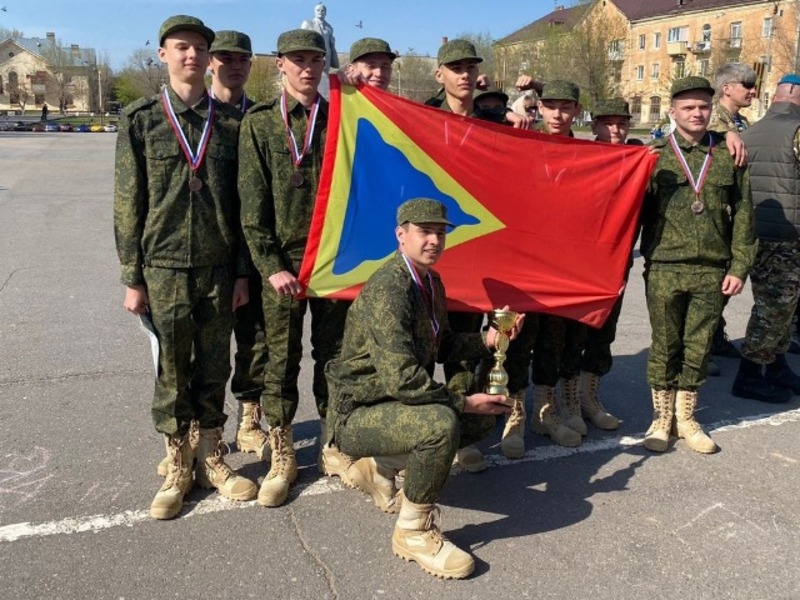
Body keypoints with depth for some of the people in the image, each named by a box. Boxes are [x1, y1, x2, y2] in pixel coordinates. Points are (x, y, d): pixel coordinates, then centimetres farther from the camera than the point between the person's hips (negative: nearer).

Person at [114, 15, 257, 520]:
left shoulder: (230, 123, 5)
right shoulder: (141, 120, 1)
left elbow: (242, 203, 6)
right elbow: (128, 204, 1)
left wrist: (242, 272, 2)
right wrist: (132, 279, -2)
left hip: (219, 269, 2)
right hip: (165, 268, -1)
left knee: (214, 369, 10)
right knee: (173, 372, 7)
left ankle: (211, 458, 26)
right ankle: (178, 466, 22)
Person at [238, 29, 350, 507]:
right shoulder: (259, 122, 2)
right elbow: (253, 204, -2)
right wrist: (271, 266, -9)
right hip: (282, 261, -1)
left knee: (333, 354, 10)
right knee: (282, 359, 6)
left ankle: (333, 444, 26)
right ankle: (282, 456, 20)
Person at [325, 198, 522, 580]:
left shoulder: (431, 282, 6)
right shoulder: (387, 290, -24)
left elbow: (441, 347, 17)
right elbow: (401, 378, -31)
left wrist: (486, 340, 0)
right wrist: (465, 402, -22)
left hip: (398, 403, 10)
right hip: (357, 414, -9)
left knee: (485, 417, 11)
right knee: (441, 422, -34)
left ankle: (379, 467, 16)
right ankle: (413, 531, -10)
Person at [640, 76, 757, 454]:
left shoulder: (729, 156, 6)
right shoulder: (655, 156, 2)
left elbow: (742, 215, 7)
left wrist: (739, 267, 2)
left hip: (712, 272, 2)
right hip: (664, 269, -2)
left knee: (698, 348, 11)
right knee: (665, 346, 7)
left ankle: (686, 418, 27)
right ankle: (661, 419, 23)